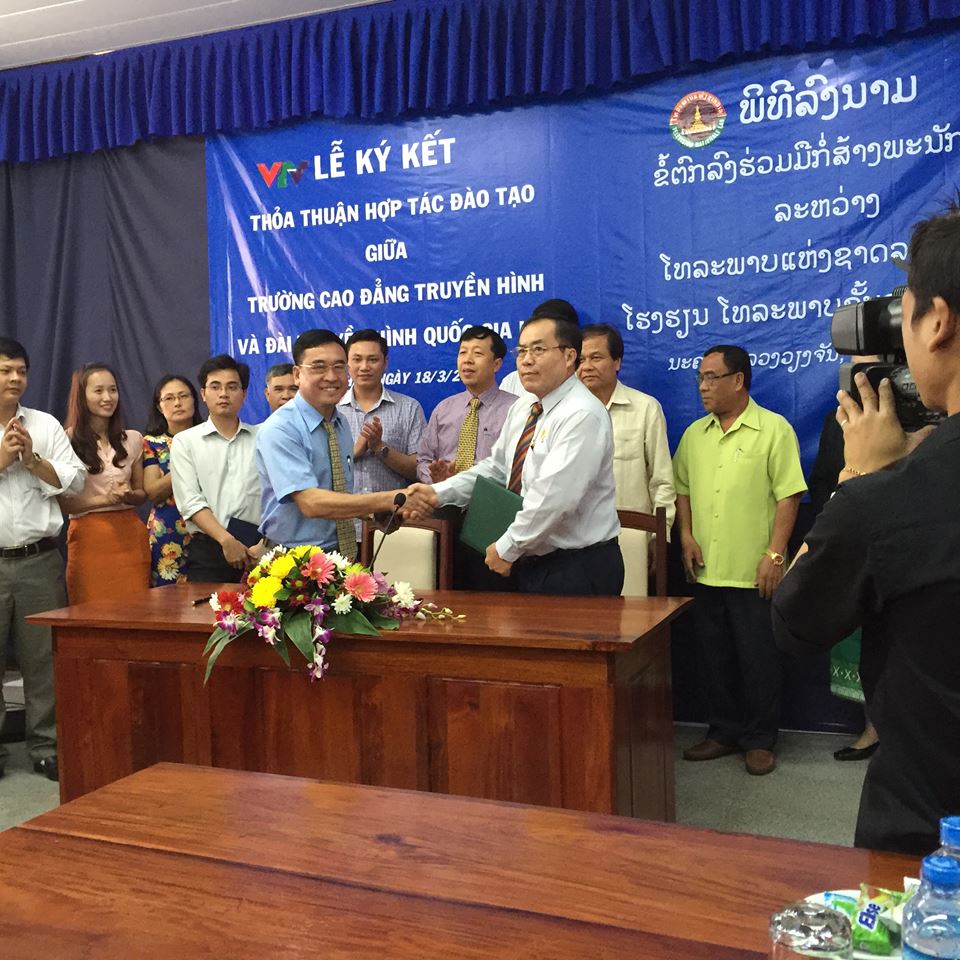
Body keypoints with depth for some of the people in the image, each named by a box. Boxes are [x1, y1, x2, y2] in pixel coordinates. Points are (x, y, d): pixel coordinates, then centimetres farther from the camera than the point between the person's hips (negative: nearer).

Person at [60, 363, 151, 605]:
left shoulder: (133, 439, 10)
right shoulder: (67, 440, -2)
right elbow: (61, 501, -4)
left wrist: (128, 495, -5)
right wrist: (105, 499, -14)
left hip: (130, 533, 4)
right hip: (88, 537, -3)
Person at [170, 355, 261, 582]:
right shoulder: (184, 441, 8)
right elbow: (191, 502, -3)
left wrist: (265, 544, -13)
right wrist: (227, 541, -14)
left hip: (257, 549, 0)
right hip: (208, 549, 0)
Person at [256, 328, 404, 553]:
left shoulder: (341, 422, 5)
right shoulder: (278, 430, -18)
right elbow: (311, 503, -29)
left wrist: (379, 515, -5)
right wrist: (387, 500, -34)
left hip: (344, 551, 6)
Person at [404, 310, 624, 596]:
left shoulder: (582, 415, -19)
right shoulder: (521, 411, 11)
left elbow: (553, 498, -25)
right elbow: (495, 468, 15)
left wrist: (507, 549, -17)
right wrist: (438, 493, 0)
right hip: (530, 563, 8)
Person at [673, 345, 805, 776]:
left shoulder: (774, 430, -7)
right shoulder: (694, 434, 10)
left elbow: (788, 496, -9)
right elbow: (682, 489, 16)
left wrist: (774, 554, -14)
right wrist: (686, 536, 2)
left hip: (753, 572, -5)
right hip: (706, 570, 5)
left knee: (758, 657, 4)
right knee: (714, 656, 13)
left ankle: (760, 740, 19)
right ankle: (724, 731, 28)